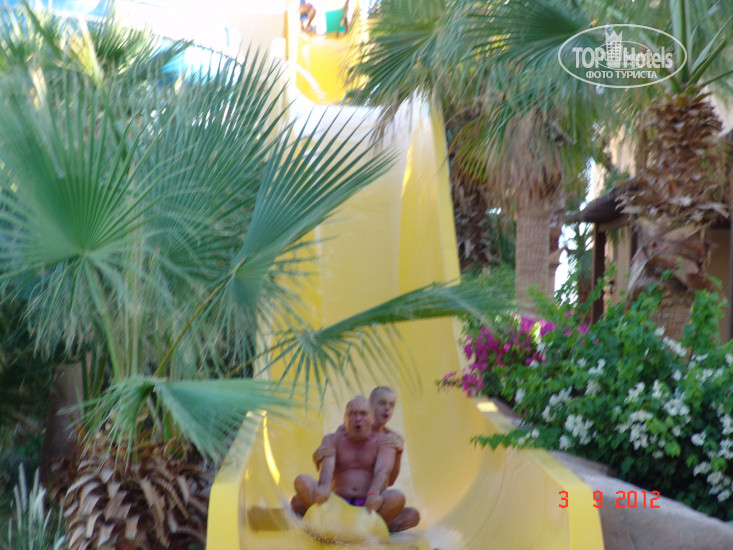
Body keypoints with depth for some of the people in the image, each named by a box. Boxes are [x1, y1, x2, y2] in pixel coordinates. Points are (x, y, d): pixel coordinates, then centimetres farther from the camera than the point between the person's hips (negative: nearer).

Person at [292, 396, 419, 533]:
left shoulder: (384, 442, 8)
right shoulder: (332, 439, 11)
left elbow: (383, 471, -11)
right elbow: (326, 465, -10)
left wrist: (374, 495, -34)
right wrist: (325, 487, -34)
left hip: (368, 506, -1)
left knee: (397, 497, -33)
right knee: (301, 481, -25)